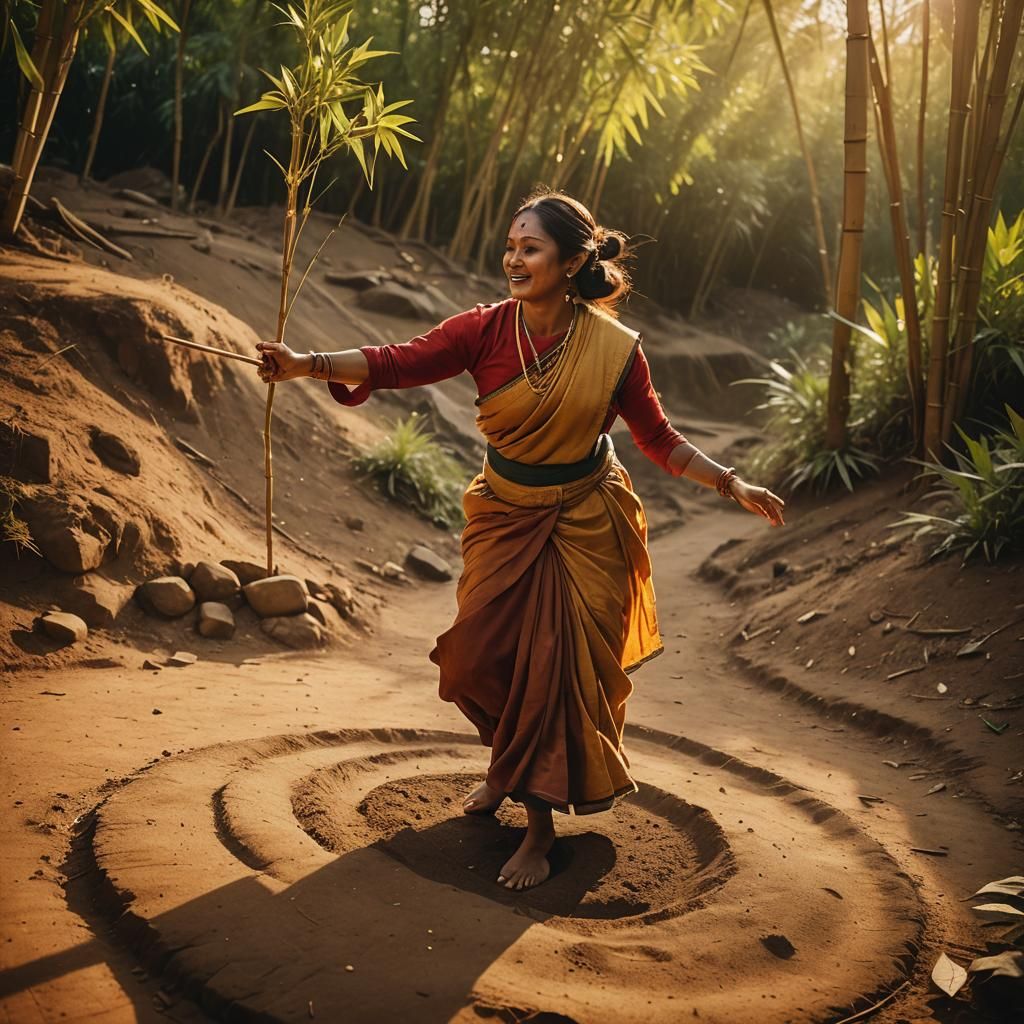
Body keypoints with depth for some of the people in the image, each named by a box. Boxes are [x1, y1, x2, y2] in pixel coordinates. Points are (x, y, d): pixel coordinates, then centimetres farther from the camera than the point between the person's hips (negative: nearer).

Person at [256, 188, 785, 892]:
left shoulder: (614, 348, -14)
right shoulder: (486, 331, -11)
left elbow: (658, 437, -4)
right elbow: (398, 364, -21)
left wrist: (732, 485, -10)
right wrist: (305, 364, -35)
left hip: (583, 525, -2)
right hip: (505, 518, 3)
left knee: (559, 669, 0)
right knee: (478, 659, 6)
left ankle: (541, 827, 16)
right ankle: (511, 766, 39)